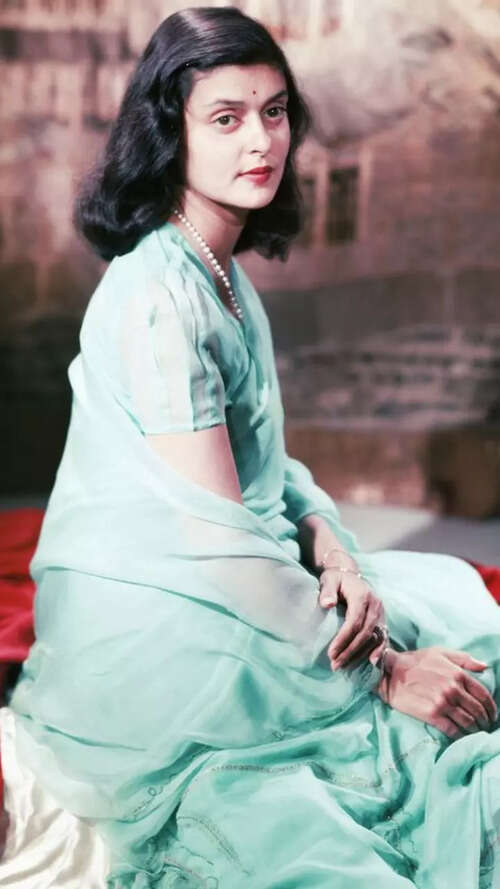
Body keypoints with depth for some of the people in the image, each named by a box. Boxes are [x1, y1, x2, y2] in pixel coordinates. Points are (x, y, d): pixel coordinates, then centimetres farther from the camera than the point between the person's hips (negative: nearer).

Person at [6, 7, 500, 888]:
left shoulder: (225, 274, 11)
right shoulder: (158, 297, -20)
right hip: (150, 640, -9)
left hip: (232, 598, 9)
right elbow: (219, 536, -22)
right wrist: (382, 668, -17)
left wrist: (335, 555, -8)